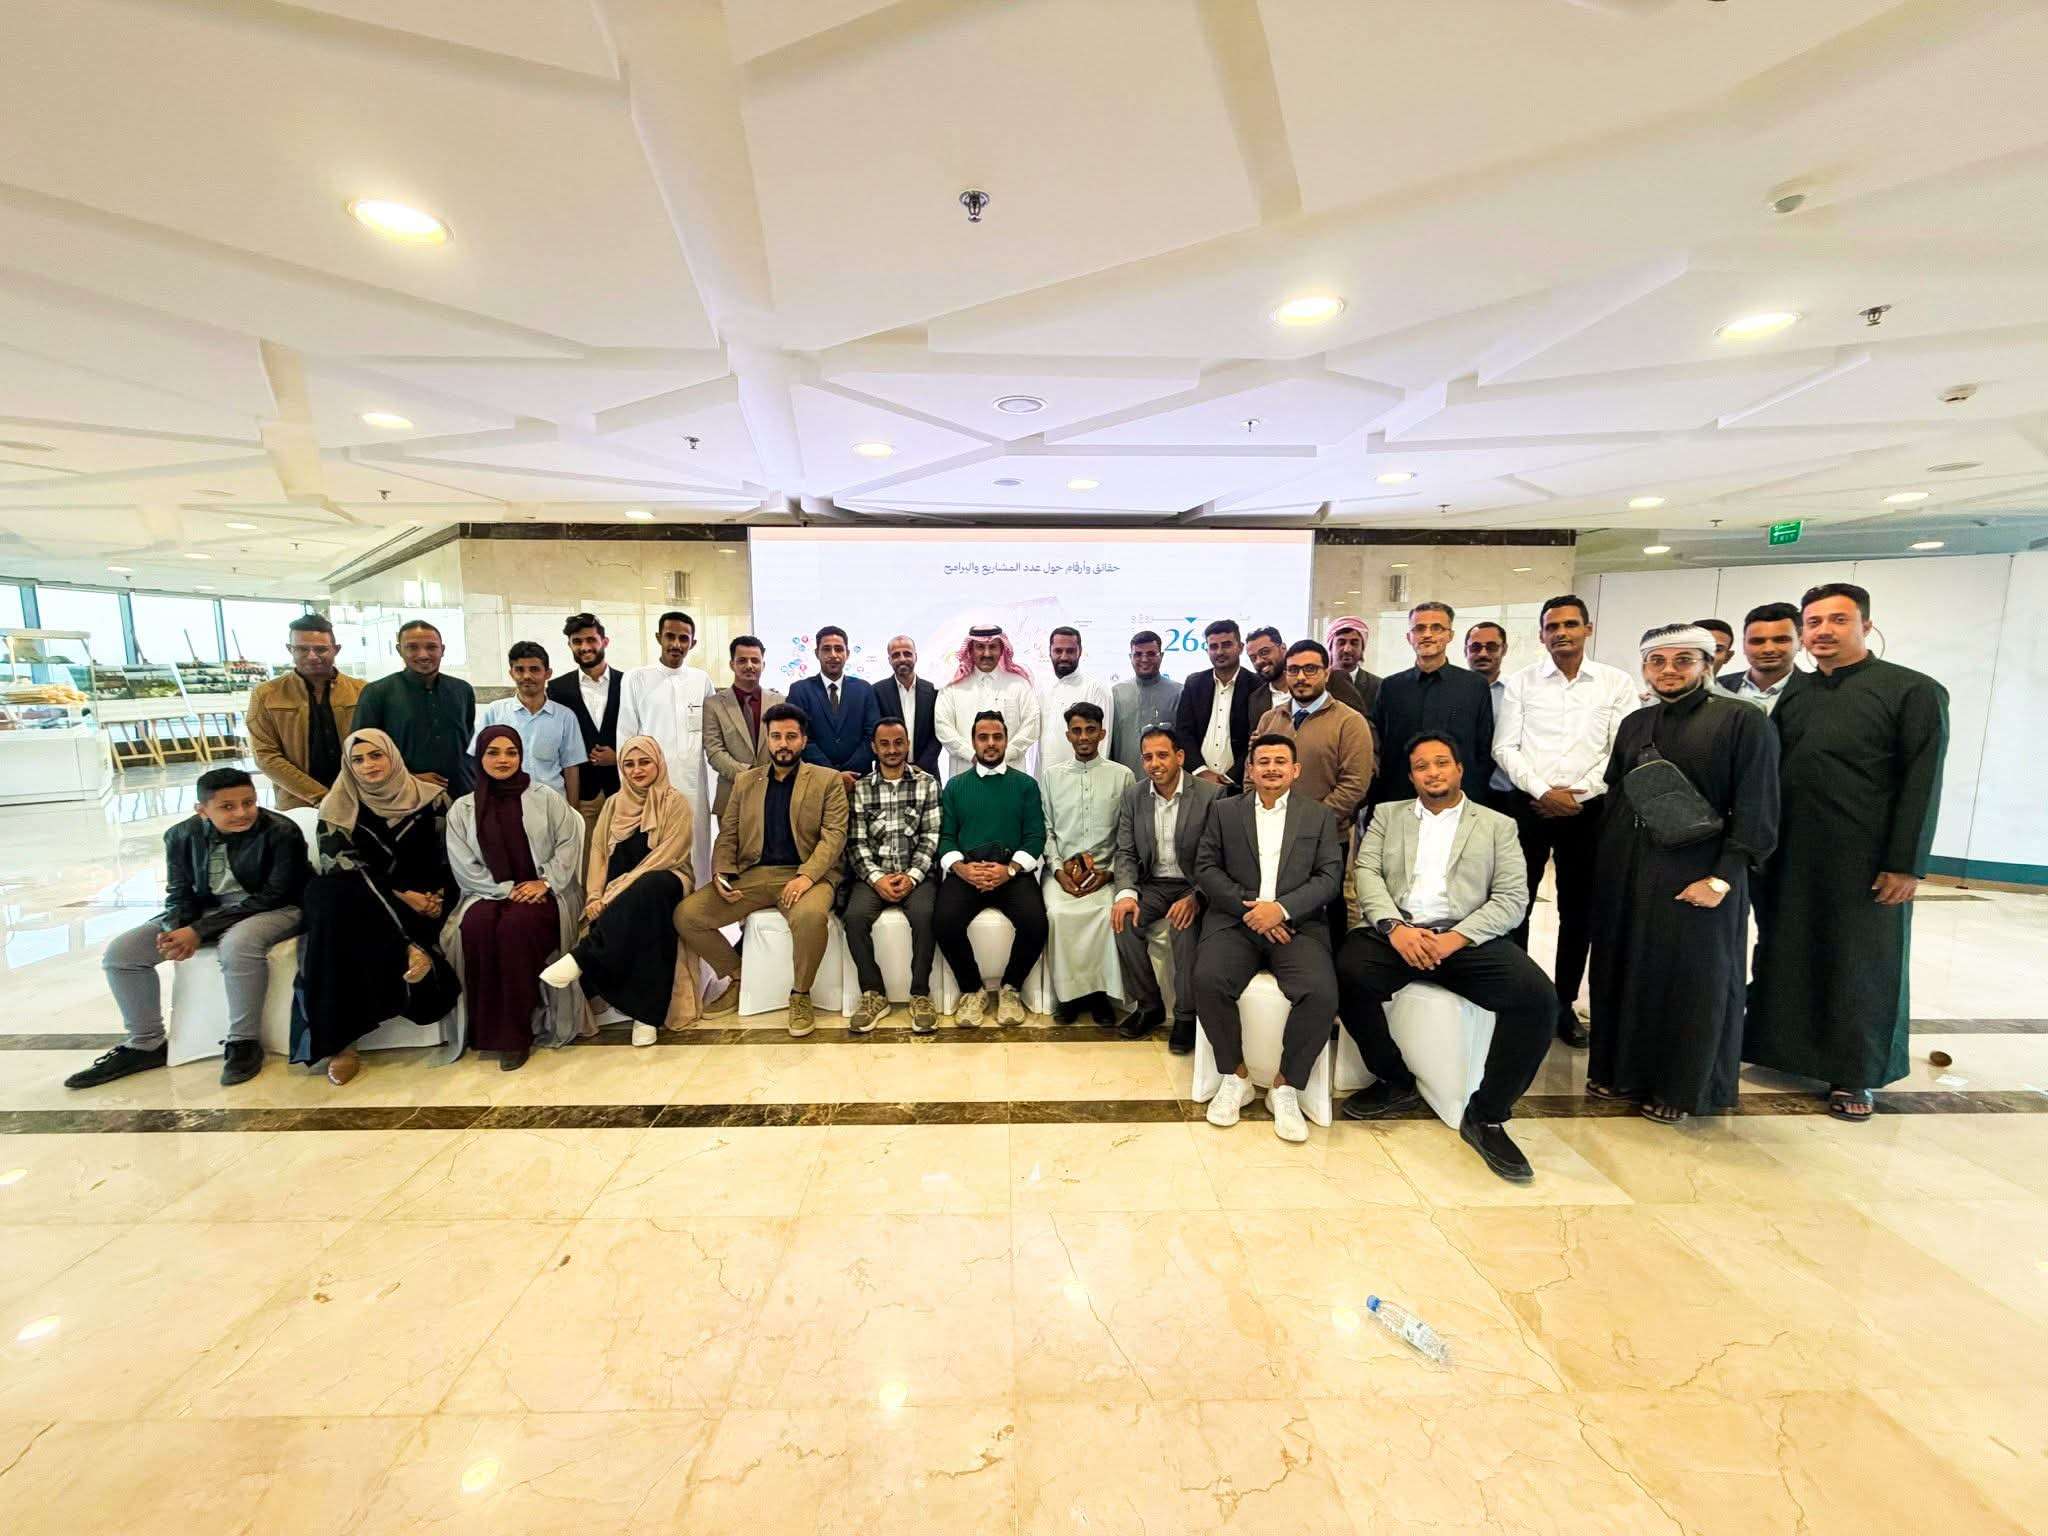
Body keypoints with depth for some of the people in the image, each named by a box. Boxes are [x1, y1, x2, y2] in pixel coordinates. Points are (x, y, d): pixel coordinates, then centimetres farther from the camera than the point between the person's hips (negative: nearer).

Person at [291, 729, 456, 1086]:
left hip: (424, 899, 0)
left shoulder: (430, 798, 4)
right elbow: (341, 866, -4)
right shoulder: (338, 808, 6)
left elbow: (449, 859, 4)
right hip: (361, 902, 1)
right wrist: (399, 895, -16)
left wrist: (438, 898, -14)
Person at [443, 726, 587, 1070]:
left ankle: (517, 1031, -23)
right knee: (476, 925, -32)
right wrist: (508, 889, -10)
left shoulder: (546, 797, 7)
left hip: (542, 895, -2)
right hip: (489, 894, 2)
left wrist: (545, 881, -13)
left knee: (515, 925, -34)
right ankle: (488, 1029, -21)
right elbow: (464, 867, 3)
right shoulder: (462, 809, 11)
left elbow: (568, 843, 1)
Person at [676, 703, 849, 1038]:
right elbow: (727, 835, 14)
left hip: (805, 875, -4)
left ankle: (800, 995, -8)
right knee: (686, 914, -13)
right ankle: (738, 979, 11)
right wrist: (722, 874, -6)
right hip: (752, 874, 5)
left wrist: (806, 876, -22)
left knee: (810, 917, -37)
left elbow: (834, 834, -6)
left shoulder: (828, 780, 5)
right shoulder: (745, 781, 17)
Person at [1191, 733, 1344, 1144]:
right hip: (1235, 919, 0)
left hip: (1297, 924, 0)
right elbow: (1205, 868, 4)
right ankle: (1235, 1075, -3)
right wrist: (1249, 908, -10)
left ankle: (1286, 1086, -4)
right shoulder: (1224, 811, 12)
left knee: (1321, 993, -28)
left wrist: (1281, 908, -14)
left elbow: (1330, 877, 3)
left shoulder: (1319, 817, 13)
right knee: (1208, 981, -28)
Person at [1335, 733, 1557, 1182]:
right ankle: (1395, 1082, -3)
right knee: (1349, 973, -30)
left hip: (1466, 938, 0)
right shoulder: (1387, 814, 18)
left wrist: (1456, 938, -13)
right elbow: (1366, 872, 5)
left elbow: (1512, 899, 4)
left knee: (1535, 996, -26)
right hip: (1396, 931, 0)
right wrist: (1395, 927, -14)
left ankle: (1485, 1115, -6)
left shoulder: (1497, 825, 15)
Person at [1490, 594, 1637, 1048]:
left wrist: (1577, 794, -9)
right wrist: (1543, 792, -12)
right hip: (1529, 805, 0)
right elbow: (1504, 747, -2)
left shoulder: (1618, 683, 4)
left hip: (1588, 809, 1)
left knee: (1577, 908, 9)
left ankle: (1565, 1002, 23)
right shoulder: (1520, 682, 3)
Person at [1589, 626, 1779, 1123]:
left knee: (1691, 981, 7)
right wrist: (1608, 859, 7)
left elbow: (1756, 811, -10)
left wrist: (1721, 878, -15)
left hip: (1697, 874, -5)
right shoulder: (1635, 723, 10)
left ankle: (1678, 1087, 24)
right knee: (1624, 969, 12)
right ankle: (1623, 1069, 28)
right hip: (1627, 871, 5)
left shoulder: (1743, 721, -6)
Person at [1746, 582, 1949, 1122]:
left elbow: (1922, 784, -8)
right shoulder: (1792, 693, 9)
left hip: (1865, 862, -3)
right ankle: (1778, 1048, 26)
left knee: (1861, 967, 7)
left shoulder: (1913, 691, -2)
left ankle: (1853, 1073, 20)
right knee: (1784, 955, 12)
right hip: (1788, 857, 4)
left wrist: (1905, 863, -13)